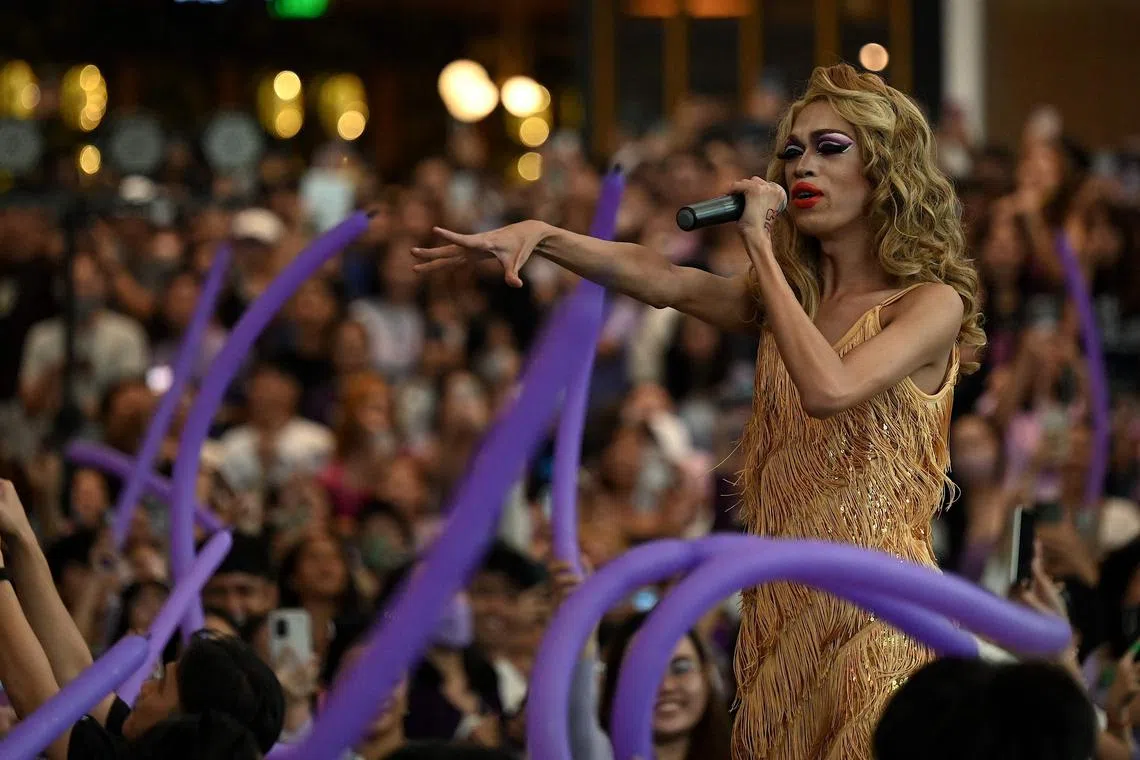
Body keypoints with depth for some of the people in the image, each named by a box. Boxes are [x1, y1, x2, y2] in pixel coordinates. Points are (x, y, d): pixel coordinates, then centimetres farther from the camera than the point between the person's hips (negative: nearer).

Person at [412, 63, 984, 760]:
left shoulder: (930, 304, -6)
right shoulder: (788, 297, 14)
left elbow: (828, 388, -22)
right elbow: (660, 279, 2)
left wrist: (760, 245, -15)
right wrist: (540, 235, -13)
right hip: (781, 606, 6)